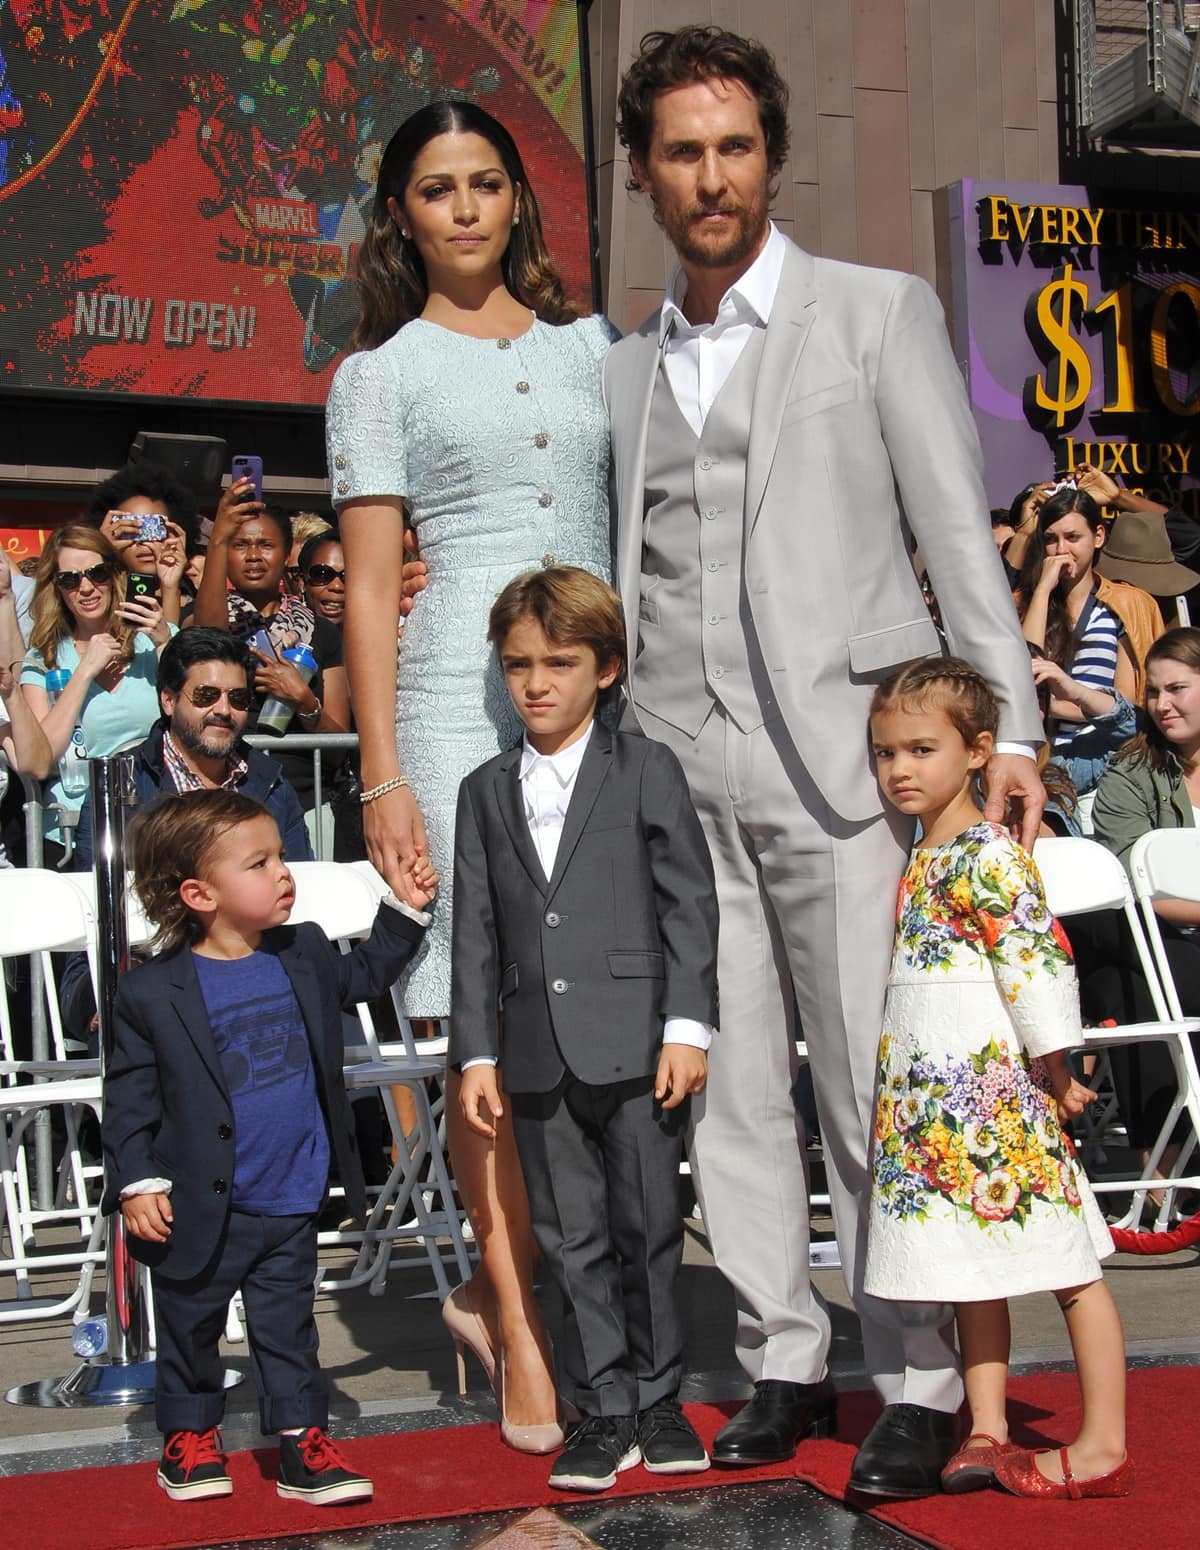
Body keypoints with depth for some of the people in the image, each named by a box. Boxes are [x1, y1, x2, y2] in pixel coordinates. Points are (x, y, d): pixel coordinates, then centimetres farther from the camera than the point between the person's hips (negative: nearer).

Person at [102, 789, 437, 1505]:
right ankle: (191, 1434, 33)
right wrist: (137, 1182, -13)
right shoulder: (153, 994, -14)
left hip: (293, 1208, 4)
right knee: (191, 1327, 14)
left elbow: (364, 974, 22)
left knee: (289, 1329, 12)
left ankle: (304, 1444, 20)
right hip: (201, 1212, -3)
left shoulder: (306, 955, 1)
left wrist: (407, 912, 13)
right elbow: (130, 1097, -9)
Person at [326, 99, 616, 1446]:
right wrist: (382, 778, -7)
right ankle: (522, 1335, 3)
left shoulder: (589, 344, 16)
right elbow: (370, 588, 1)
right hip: (462, 694, -3)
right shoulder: (379, 374, 6)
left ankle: (500, 1283, 19)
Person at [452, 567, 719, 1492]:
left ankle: (657, 1399, 21)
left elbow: (691, 904, -1)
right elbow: (476, 932, 11)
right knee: (573, 1239, 7)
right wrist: (477, 1051, 5)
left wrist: (688, 1026, -9)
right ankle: (604, 1410, 17)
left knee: (650, 1230, 5)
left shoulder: (648, 771, 2)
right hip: (539, 1058, 3)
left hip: (637, 1046, -3)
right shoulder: (486, 793, 12)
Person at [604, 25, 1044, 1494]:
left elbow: (956, 529, 1)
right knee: (728, 1091, 6)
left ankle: (918, 1384, 5)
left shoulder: (876, 311, 7)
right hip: (679, 768, 4)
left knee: (875, 1088, -5)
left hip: (838, 753, -4)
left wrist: (1007, 726, -8)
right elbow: (627, 578, 18)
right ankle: (783, 1359, 17)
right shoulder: (623, 371, 17)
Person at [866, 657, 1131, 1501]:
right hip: (938, 1102, 9)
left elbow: (1037, 962, -17)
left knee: (1067, 1266, -1)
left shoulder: (987, 856, -14)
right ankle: (987, 1432, 19)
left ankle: (1105, 1447, 3)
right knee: (972, 1269, 12)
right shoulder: (921, 860, 14)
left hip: (999, 1094, -9)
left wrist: (1052, 1068, -13)